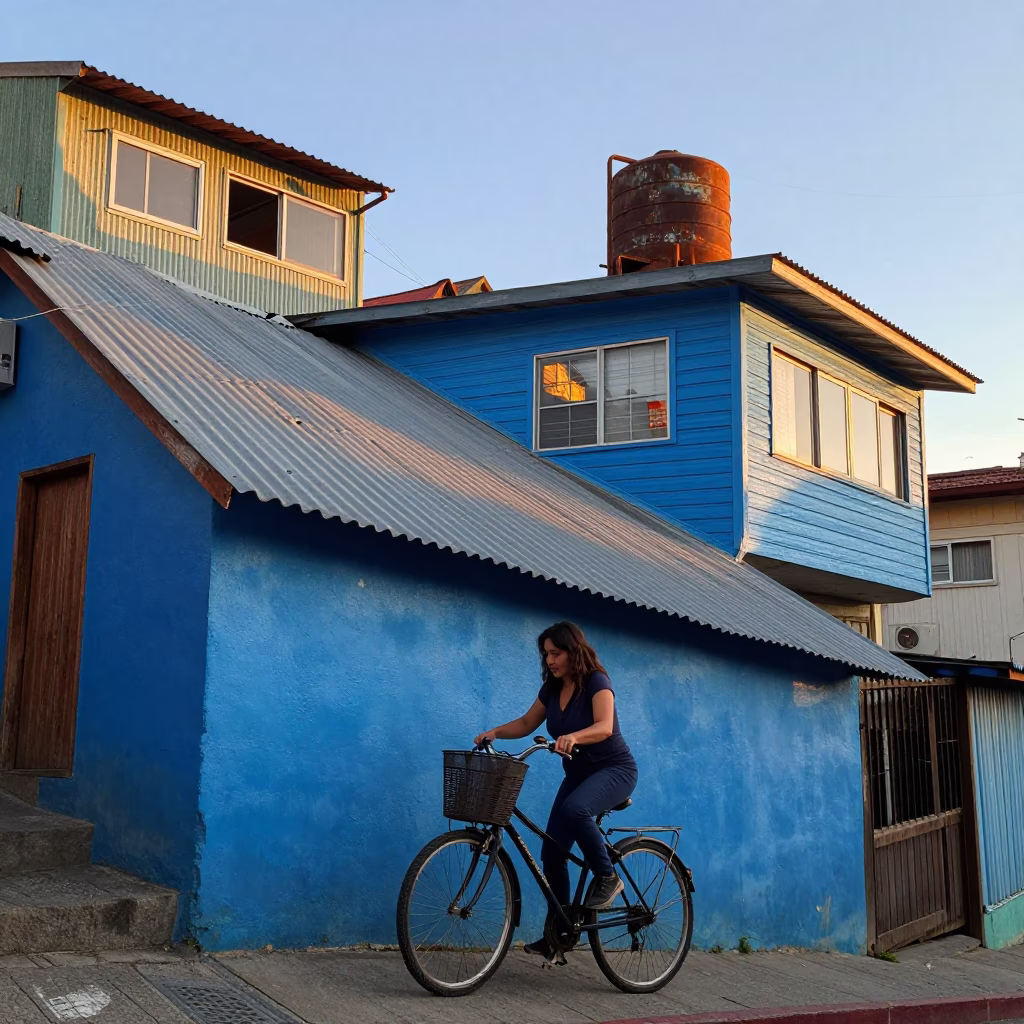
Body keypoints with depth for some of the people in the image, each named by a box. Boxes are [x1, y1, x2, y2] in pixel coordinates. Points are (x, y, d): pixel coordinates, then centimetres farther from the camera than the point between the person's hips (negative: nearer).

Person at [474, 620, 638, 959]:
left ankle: (607, 877, -17)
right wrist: (495, 732, -10)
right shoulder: (552, 688, 2)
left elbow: (604, 726, -34)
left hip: (614, 770, -7)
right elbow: (527, 723, 8)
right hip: (578, 774, 7)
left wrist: (572, 737, -53)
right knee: (552, 853, -1)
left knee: (573, 809, -37)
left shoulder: (596, 682, -19)